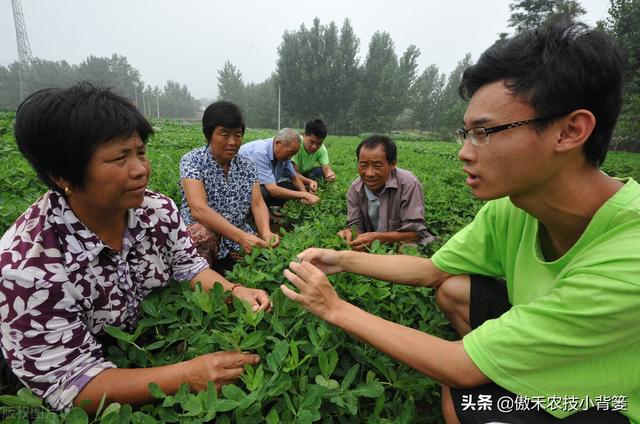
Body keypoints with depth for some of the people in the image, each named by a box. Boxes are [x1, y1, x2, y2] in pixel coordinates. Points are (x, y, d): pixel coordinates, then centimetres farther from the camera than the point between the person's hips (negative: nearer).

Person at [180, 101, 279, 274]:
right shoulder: (192, 161, -11)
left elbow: (258, 204, -5)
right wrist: (241, 236, -36)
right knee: (203, 234, -36)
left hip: (239, 238, 5)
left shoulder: (247, 165, 3)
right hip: (200, 235, -4)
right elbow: (198, 209, -25)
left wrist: (266, 232, -27)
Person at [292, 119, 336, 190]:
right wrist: (309, 182, -52)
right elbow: (294, 173, -33)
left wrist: (330, 174, -51)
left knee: (318, 171, -22)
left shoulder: (322, 149, -17)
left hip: (306, 175, 3)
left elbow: (326, 167, -25)